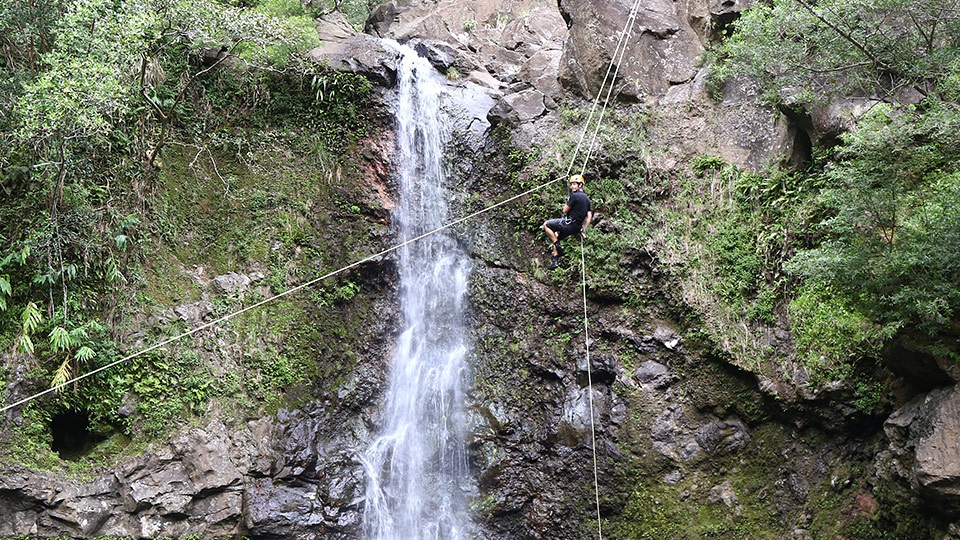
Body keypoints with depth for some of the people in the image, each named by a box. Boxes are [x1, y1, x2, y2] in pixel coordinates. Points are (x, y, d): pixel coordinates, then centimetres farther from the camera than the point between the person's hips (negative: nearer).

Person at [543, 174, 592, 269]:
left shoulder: (575, 195, -15)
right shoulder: (587, 198, 12)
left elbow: (565, 210, -10)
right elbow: (589, 216, 11)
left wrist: (567, 201, 9)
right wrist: (583, 230, 14)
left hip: (569, 223, -9)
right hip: (576, 227, 9)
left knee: (546, 225, 3)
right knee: (556, 236, 25)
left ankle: (558, 247, -1)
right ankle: (555, 260, 18)